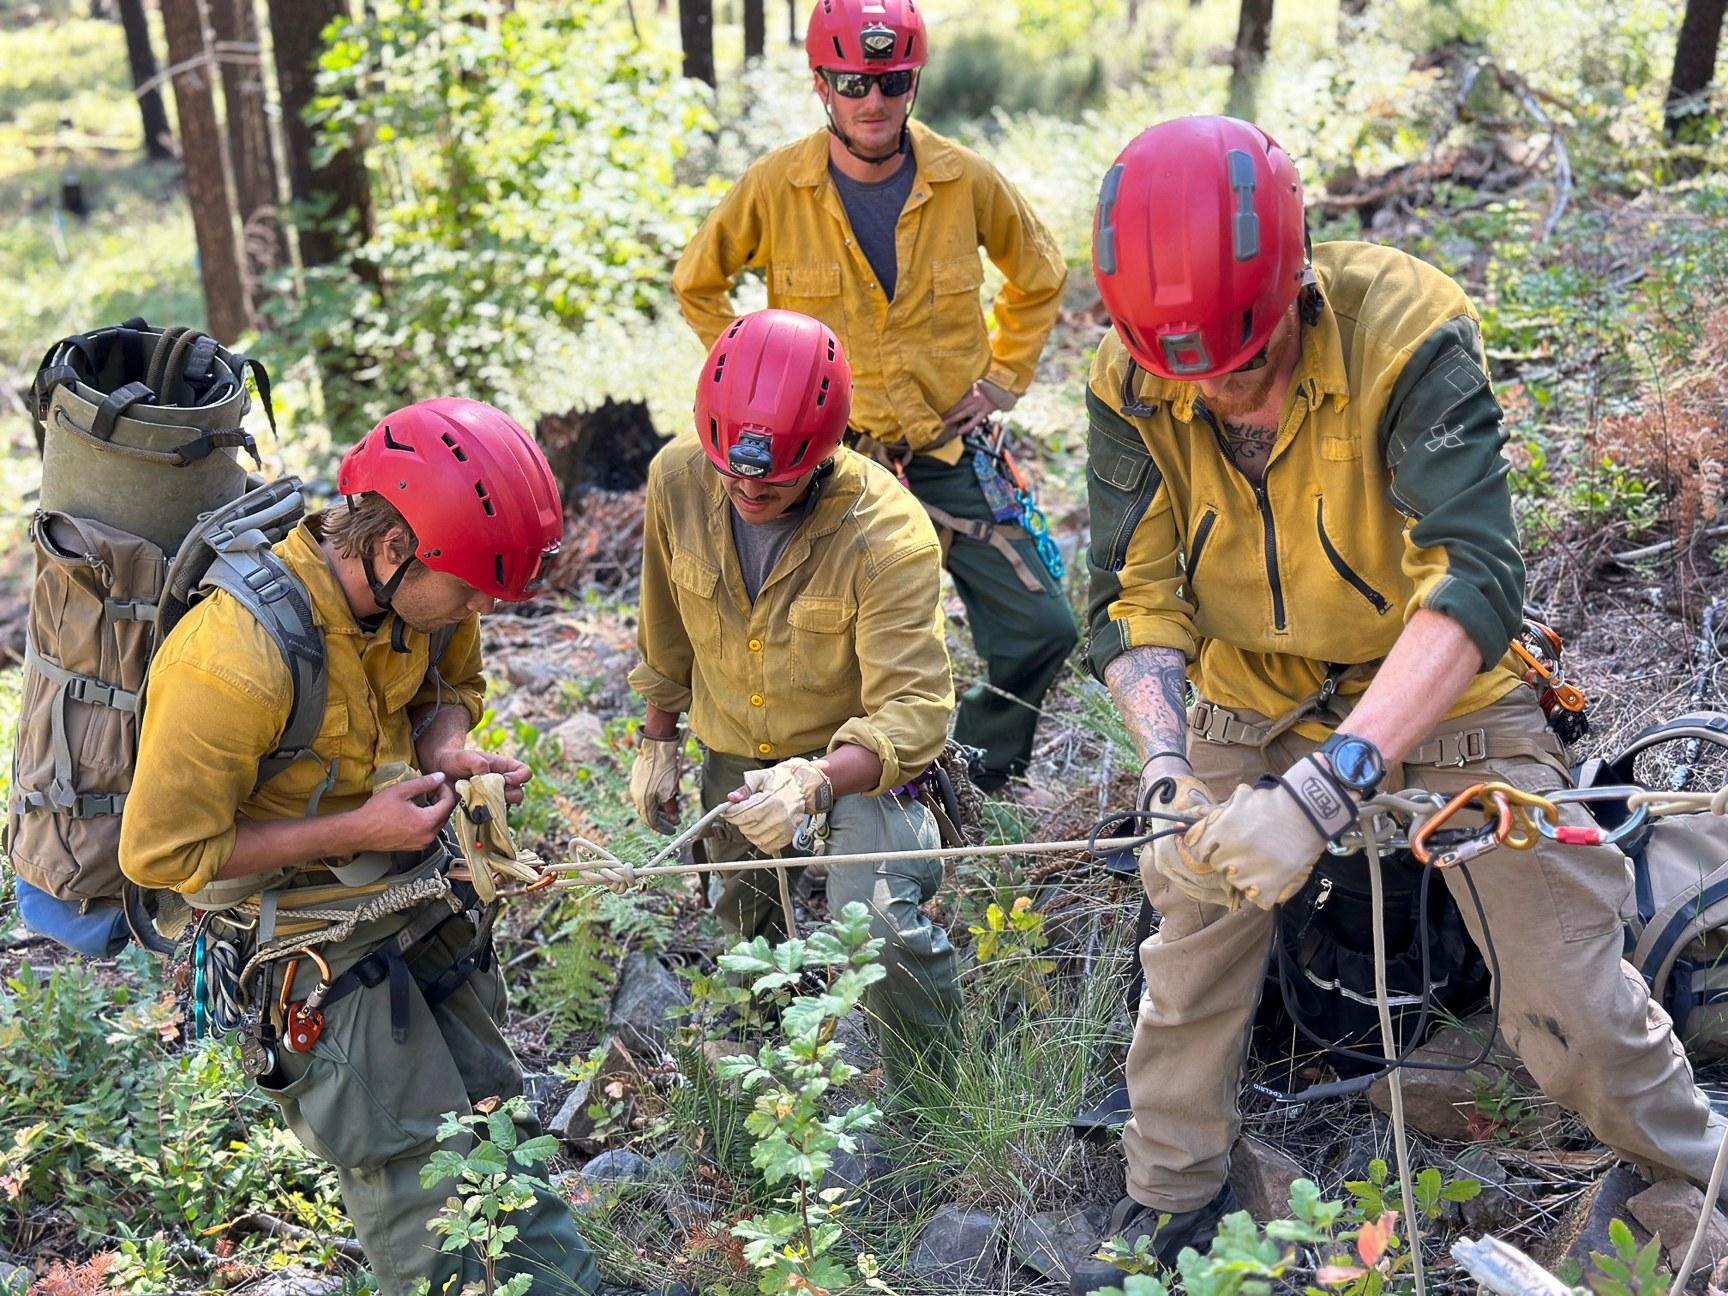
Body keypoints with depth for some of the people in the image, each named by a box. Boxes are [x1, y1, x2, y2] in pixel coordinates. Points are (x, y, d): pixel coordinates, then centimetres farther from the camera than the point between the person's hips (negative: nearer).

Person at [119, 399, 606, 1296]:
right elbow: (162, 851, -24)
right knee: (420, 1177, -1)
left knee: (493, 1117, 19)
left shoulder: (416, 591, -12)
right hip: (310, 943, -7)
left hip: (418, 897, 7)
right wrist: (357, 829, -25)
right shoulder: (234, 661, -33)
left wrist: (447, 753, -13)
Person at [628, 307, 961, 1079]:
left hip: (858, 748, -5)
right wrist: (659, 737, 8)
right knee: (749, 922, 22)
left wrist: (819, 781, -55)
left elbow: (914, 708, -38)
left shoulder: (889, 536, -34)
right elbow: (666, 624, -1)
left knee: (882, 925, -23)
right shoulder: (677, 478, -20)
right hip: (736, 749, 5)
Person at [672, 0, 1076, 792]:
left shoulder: (966, 182, -4)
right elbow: (697, 285, 11)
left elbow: (1039, 278, 15)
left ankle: (969, 778, 19)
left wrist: (1002, 379, 7)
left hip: (951, 452, 1)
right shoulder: (774, 188, -6)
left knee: (1041, 630, -4)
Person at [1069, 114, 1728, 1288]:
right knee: (1191, 957, 7)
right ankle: (1170, 1202, 29)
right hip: (1254, 703, 3)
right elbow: (1136, 597, -15)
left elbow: (1477, 579, -39)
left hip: (1442, 696, -3)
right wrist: (1167, 761, -34)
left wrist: (1326, 788, -49)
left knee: (1573, 1011, -1)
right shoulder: (1132, 385, -17)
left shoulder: (1408, 333, -30)